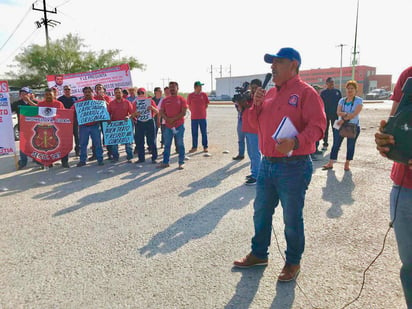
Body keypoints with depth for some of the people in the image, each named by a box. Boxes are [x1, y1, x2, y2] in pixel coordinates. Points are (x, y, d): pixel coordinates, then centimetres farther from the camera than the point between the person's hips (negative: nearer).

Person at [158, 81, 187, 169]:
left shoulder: (181, 99, -2)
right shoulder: (165, 100, 10)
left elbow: (184, 112, -9)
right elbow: (161, 112, 8)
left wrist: (173, 119, -15)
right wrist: (167, 119, -10)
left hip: (179, 125, -4)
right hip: (168, 125, 4)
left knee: (180, 144, 3)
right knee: (167, 144, 9)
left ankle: (181, 162, 10)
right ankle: (165, 162, 18)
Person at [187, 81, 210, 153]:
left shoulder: (204, 95, 1)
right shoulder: (190, 95, 0)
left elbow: (206, 104, 10)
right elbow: (189, 106, 9)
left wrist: (202, 111, 7)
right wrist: (193, 112, 4)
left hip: (202, 117, 0)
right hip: (194, 117, 0)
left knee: (204, 133, 4)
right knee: (194, 133, 6)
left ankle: (205, 147, 12)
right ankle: (194, 147, 16)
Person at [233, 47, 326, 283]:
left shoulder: (305, 92, -9)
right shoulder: (270, 93, 13)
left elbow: (317, 125, -17)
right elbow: (258, 124, 16)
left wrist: (296, 142, -33)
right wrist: (257, 106, -1)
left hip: (294, 167, -7)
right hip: (267, 164, 8)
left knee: (292, 218, 7)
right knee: (261, 212, 17)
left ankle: (293, 262, 28)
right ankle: (259, 254, 35)